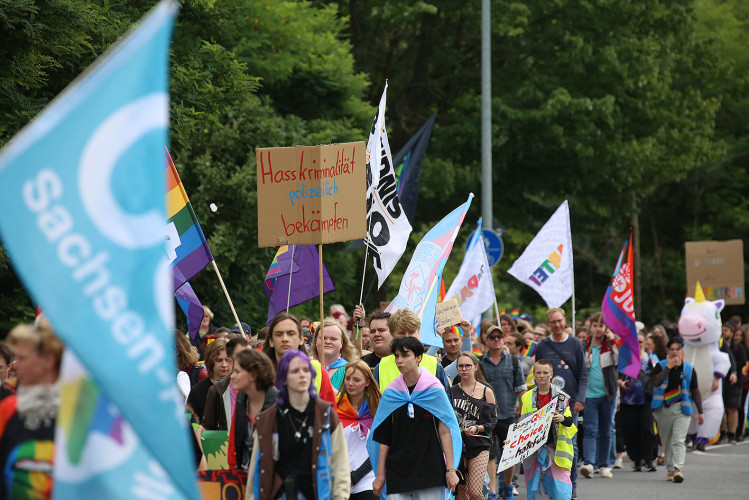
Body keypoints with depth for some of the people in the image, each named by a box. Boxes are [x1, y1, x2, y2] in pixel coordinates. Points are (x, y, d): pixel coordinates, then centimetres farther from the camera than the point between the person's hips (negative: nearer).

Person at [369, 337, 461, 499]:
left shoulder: (434, 390, -1)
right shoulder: (390, 393, 6)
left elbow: (445, 431, -3)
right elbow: (383, 438, 8)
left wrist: (450, 470, -8)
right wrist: (380, 475, 6)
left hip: (430, 472, -2)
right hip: (397, 472, 2)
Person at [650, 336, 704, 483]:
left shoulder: (688, 369, 5)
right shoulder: (661, 366, 4)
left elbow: (695, 391, 10)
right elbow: (655, 382, -14)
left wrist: (700, 412, 8)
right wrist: (668, 367, -15)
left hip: (682, 408, -2)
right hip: (663, 408, 2)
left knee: (679, 440, -15)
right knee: (667, 442, 9)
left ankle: (678, 469, -26)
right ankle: (671, 469, 21)